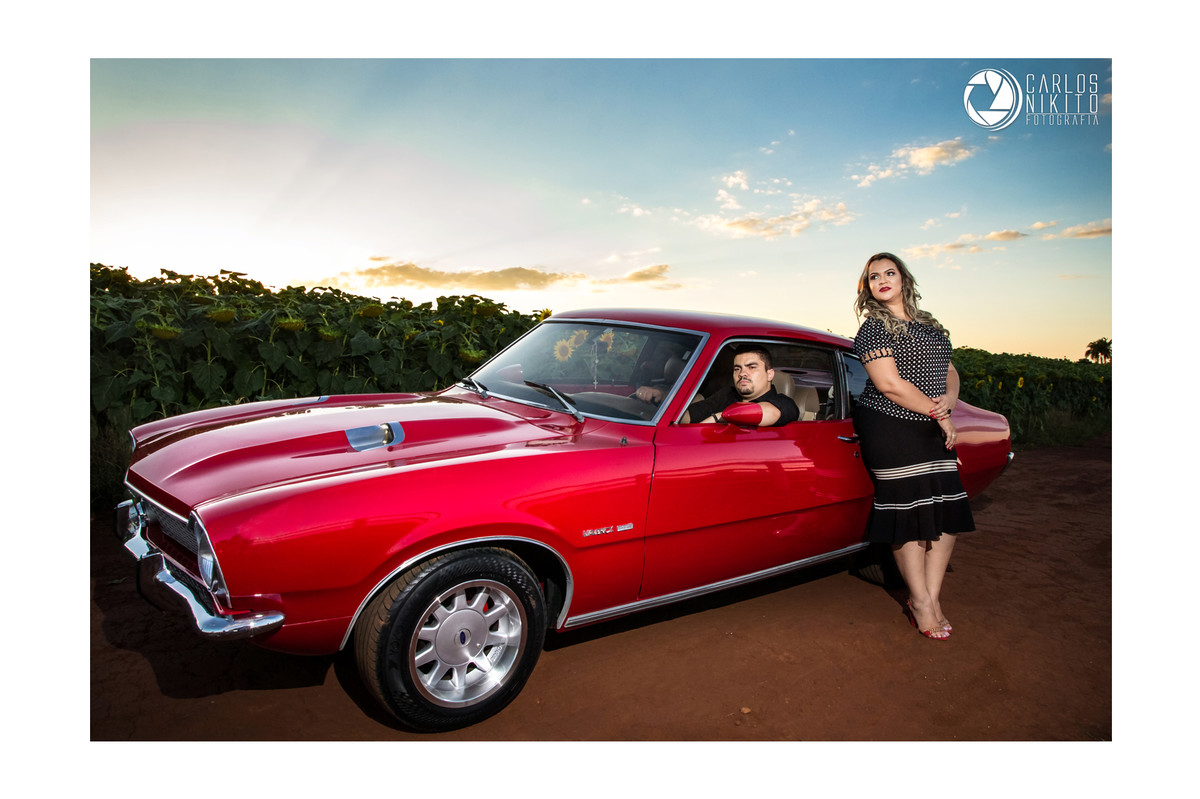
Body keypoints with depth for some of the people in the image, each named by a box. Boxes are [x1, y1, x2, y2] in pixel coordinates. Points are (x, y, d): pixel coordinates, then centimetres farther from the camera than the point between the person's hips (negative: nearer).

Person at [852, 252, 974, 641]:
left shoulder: (929, 324, 18)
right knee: (909, 512, -6)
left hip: (934, 429, 7)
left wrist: (949, 398, -3)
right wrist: (940, 416, -10)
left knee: (948, 512, 0)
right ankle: (920, 602, 8)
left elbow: (948, 371, 21)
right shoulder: (873, 329, -5)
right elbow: (889, 384, -14)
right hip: (889, 428, -7)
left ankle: (932, 597, 11)